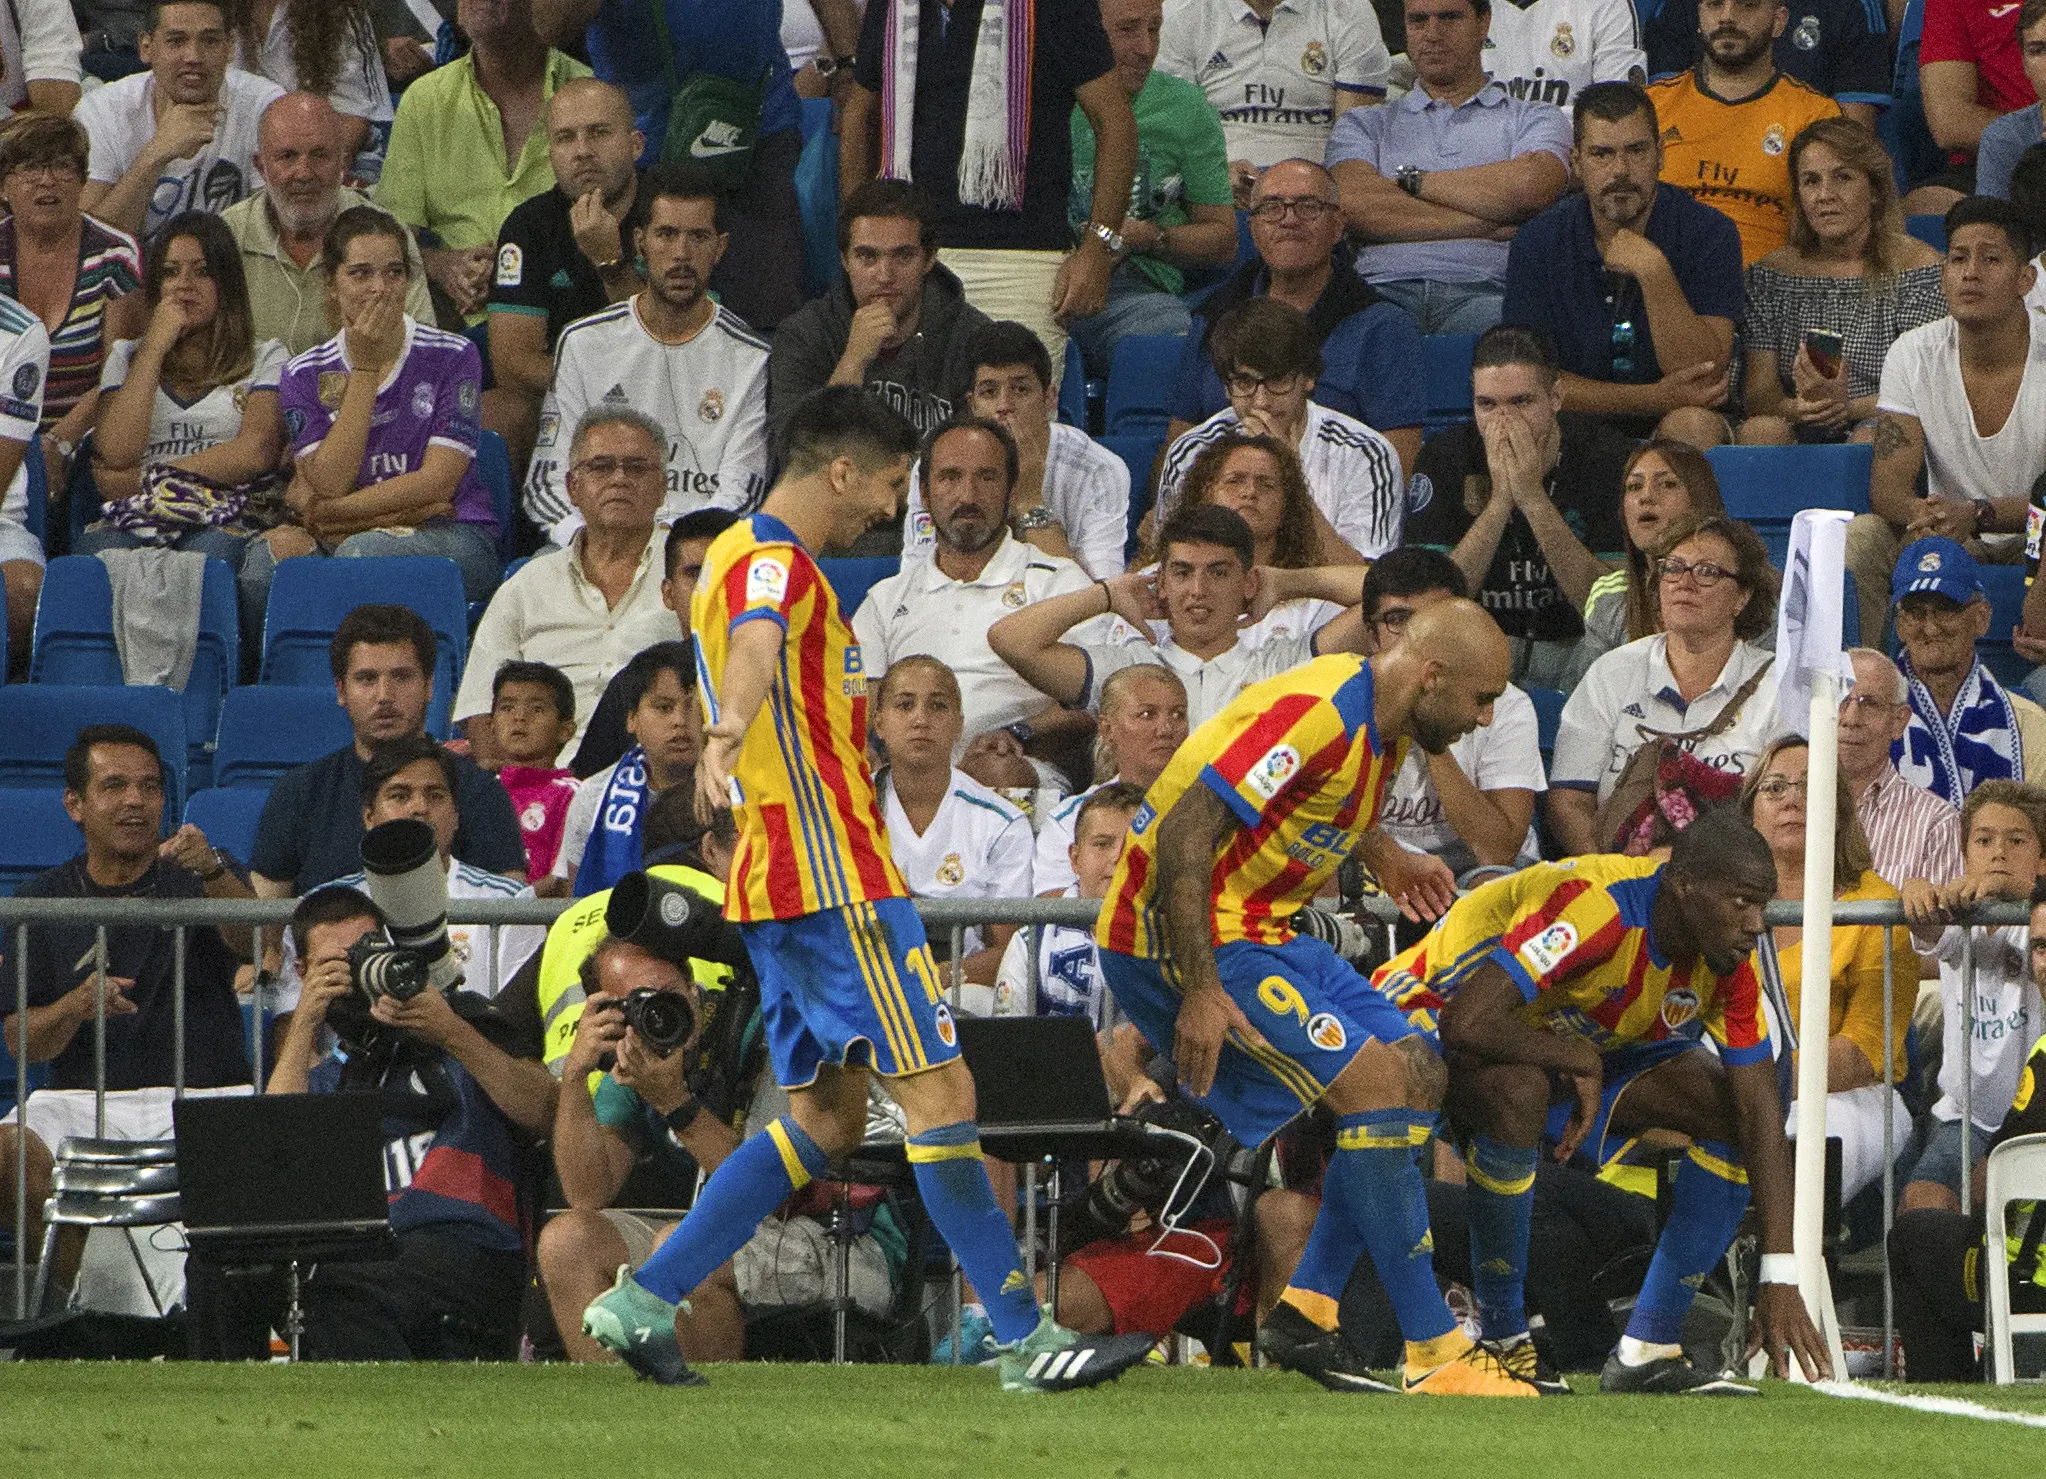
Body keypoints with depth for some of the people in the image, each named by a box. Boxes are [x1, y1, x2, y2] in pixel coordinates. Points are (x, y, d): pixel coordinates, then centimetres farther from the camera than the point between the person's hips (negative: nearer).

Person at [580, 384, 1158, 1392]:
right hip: (834, 880, -11)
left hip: (783, 883, 11)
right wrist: (730, 732, -60)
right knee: (940, 1095, -8)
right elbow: (755, 639, -39)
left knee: (827, 1116, 13)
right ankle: (1026, 1340, -6)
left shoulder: (746, 556, 18)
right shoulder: (772, 563, -15)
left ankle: (643, 1303, 9)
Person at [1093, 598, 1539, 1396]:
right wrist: (1201, 991, -29)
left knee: (1418, 1075, 8)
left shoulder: (1379, 725, 8)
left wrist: (1380, 854, 22)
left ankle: (1306, 1309, 7)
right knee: (1373, 1083, -18)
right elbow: (1186, 832, -28)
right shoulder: (1318, 715, -23)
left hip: (1262, 932, 11)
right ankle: (1434, 1355, -15)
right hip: (1182, 937, -11)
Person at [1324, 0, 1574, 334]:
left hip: (1481, 292, -1)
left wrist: (1410, 180, 6)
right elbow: (1353, 205, 3)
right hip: (1386, 289, 1)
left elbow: (1530, 188, -3)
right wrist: (1486, 224, -2)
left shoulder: (1534, 119, 21)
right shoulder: (1363, 125, 25)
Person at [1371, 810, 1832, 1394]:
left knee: (1732, 1110, -11)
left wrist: (1780, 1280, -19)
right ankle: (1504, 1341, -23)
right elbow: (1468, 1021, -44)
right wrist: (1579, 1060, -27)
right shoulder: (1594, 908, -35)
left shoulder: (1728, 962, -13)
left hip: (1579, 1046, 7)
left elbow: (1761, 1113, -12)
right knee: (1518, 1091, -41)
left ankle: (1645, 1353, -8)